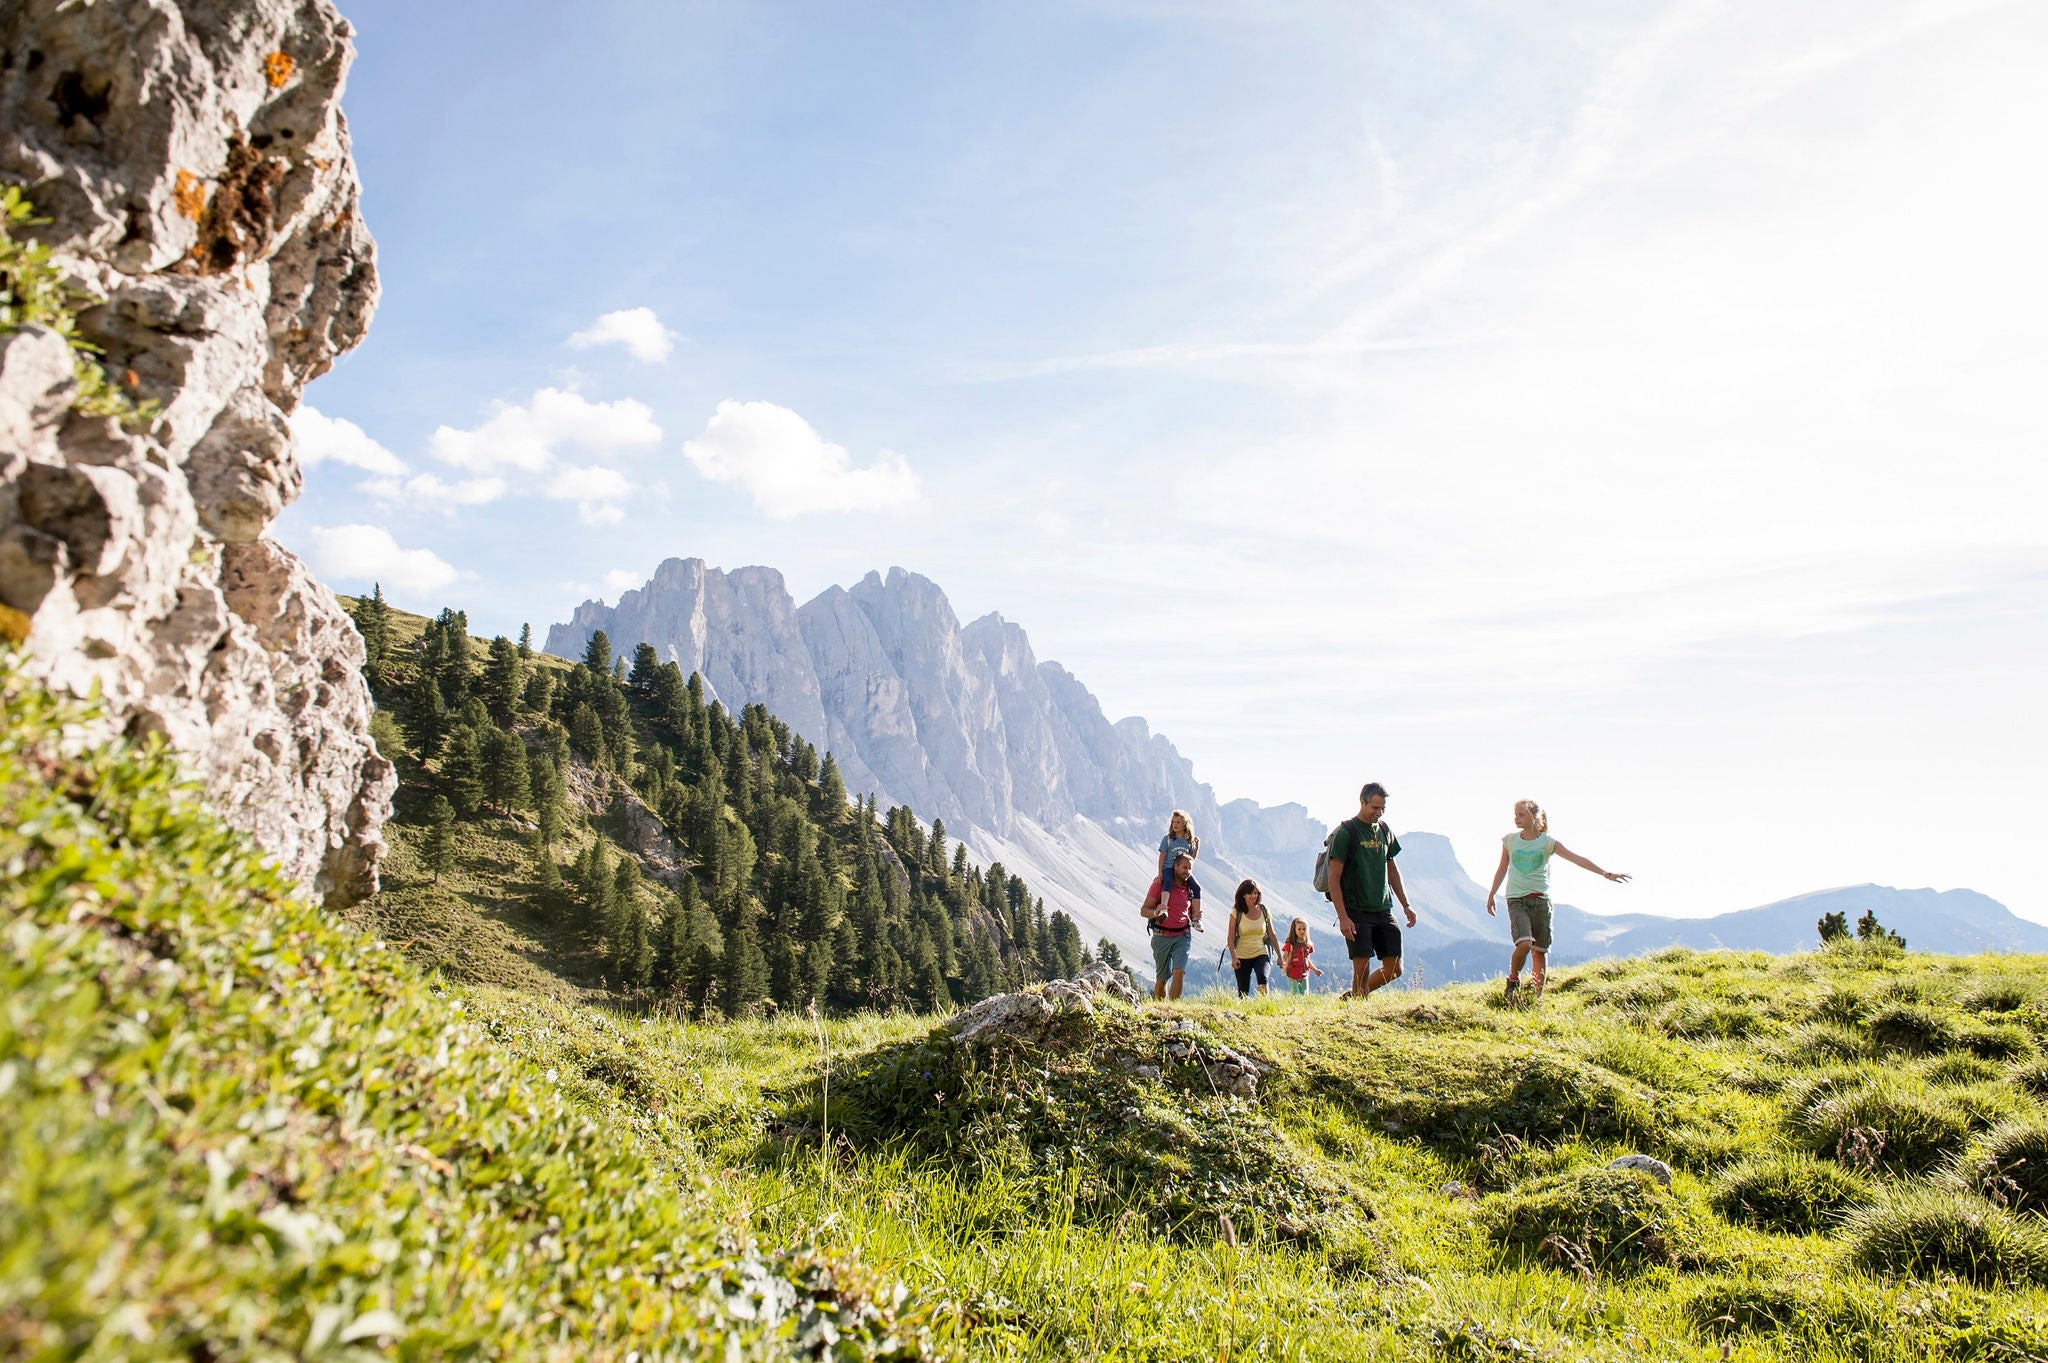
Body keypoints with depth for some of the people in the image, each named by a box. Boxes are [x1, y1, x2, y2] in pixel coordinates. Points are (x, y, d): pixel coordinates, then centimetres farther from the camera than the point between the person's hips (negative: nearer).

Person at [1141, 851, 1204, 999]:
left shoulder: (1191, 888, 8)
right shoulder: (1160, 884, -5)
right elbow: (1144, 910, -5)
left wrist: (1195, 919, -3)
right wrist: (1156, 912, -26)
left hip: (1182, 936, 2)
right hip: (1161, 936, -2)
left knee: (1179, 972, -16)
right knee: (1162, 978, 5)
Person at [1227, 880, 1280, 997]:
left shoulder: (1264, 911, 2)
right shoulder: (1236, 913, -5)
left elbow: (1272, 935, 11)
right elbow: (1230, 938, -5)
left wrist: (1279, 956, 14)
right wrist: (1233, 958, -16)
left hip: (1261, 954, 1)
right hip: (1242, 956, 0)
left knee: (1263, 978, -29)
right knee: (1243, 993, 2)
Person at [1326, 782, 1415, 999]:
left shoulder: (1384, 830, 12)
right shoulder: (1345, 833, -7)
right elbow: (1334, 878, -10)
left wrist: (1406, 905, 16)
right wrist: (1343, 917, -16)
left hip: (1384, 910, 6)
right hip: (1357, 912, -6)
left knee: (1394, 969, 5)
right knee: (1362, 970, -9)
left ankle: (1352, 997, 23)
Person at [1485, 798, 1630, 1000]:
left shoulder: (1547, 842, 1)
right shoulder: (1509, 840, 6)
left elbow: (1576, 859, -3)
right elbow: (1502, 869, 16)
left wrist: (1606, 873, -9)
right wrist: (1491, 895, 18)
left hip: (1541, 899, 1)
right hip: (1516, 899, -1)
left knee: (1540, 950, 2)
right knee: (1524, 943, -22)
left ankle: (1536, 997, 13)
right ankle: (1513, 979, 4)